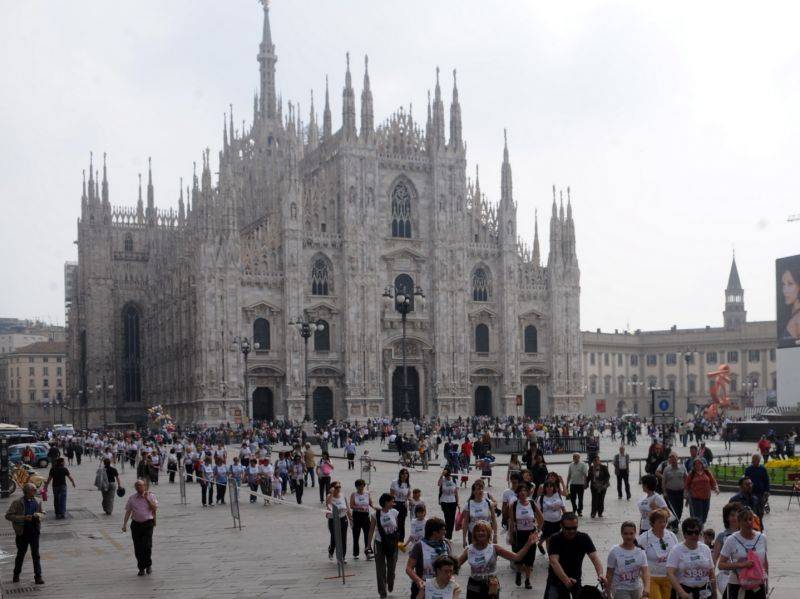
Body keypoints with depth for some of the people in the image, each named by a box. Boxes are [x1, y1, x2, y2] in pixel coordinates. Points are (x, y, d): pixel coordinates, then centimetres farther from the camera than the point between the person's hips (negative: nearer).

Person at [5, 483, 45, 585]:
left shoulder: (37, 502, 4)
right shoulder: (17, 503, -9)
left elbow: (43, 514, 15)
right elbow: (8, 516, -12)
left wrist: (39, 515, -10)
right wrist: (23, 518, -21)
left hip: (34, 531, 3)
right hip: (22, 532, -2)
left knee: (36, 554, 3)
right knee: (21, 554, 12)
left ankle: (38, 576, 8)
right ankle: (16, 574, 31)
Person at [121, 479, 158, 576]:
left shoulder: (150, 496, 2)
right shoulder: (132, 498, 7)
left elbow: (154, 508, -7)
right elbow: (128, 511, 6)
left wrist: (147, 499, -14)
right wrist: (125, 524, -2)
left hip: (147, 524, -2)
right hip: (136, 524, 2)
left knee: (147, 546, -10)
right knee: (138, 548, 3)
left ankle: (148, 565, 14)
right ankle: (141, 568, 16)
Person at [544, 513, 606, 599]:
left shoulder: (584, 538, -9)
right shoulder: (555, 539, -17)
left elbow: (594, 558, -19)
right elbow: (554, 562, -29)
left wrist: (600, 574, -38)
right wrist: (566, 580, -45)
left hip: (576, 580, 3)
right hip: (556, 580, -2)